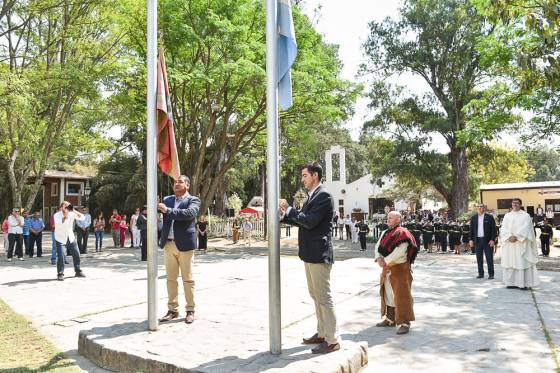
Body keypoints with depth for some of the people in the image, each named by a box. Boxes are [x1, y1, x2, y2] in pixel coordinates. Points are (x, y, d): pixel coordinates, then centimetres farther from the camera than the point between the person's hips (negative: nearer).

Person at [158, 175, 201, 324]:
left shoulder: (193, 200, -1)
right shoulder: (167, 199, 15)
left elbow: (190, 213, -20)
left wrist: (168, 210, -24)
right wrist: (156, 209, -14)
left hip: (185, 245, -5)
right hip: (168, 244, 5)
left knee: (187, 279, 2)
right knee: (171, 279, 9)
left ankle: (190, 310, 11)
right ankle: (172, 310, 18)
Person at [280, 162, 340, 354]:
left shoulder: (324, 195, -14)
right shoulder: (312, 196, 15)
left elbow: (310, 221, -22)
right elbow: (303, 221, 18)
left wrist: (289, 209, -13)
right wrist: (285, 215, 5)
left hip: (318, 254, -10)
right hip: (310, 254, 10)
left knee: (323, 297, -4)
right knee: (316, 296, 17)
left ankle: (332, 340, 4)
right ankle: (322, 333, 28)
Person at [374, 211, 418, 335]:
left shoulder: (403, 234, -14)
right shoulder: (385, 233, 11)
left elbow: (398, 252, -23)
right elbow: (378, 246, 7)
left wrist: (385, 261, -18)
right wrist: (379, 258, -12)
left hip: (400, 269, -8)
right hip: (387, 269, 8)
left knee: (401, 295, -4)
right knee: (388, 293, 15)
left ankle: (405, 323, 3)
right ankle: (390, 319, 27)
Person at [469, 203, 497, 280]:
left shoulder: (489, 217, -1)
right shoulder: (473, 218, 9)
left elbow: (493, 229, -3)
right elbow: (471, 229, 10)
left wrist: (492, 240, -11)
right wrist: (471, 240, 3)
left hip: (487, 240, -3)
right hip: (477, 240, 3)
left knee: (489, 258, -1)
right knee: (479, 259, 7)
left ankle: (491, 274, 5)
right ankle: (481, 273, 14)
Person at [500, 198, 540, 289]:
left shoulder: (525, 216, 3)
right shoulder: (507, 216, 13)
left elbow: (525, 228, -9)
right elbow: (503, 228, 3)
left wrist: (516, 236, -19)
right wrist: (509, 236, -14)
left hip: (521, 243, -4)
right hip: (509, 244, 4)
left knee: (522, 263, -6)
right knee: (510, 262, 2)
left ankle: (524, 283, -3)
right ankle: (512, 282, 7)